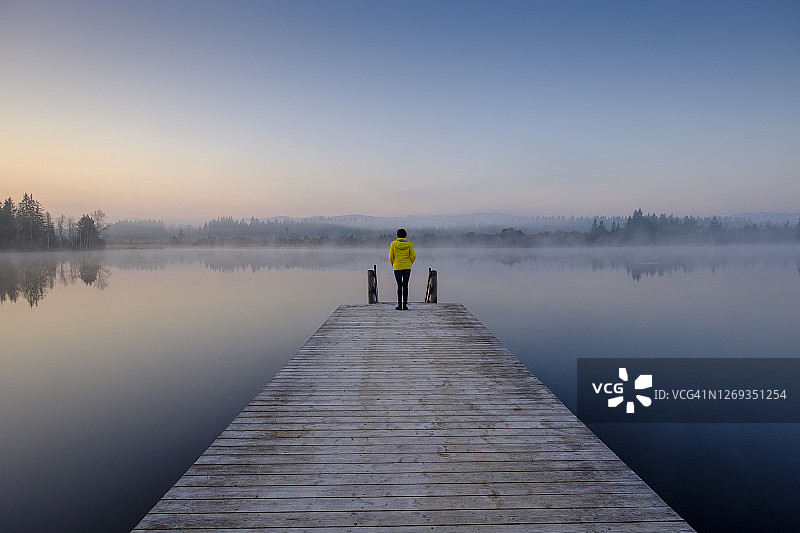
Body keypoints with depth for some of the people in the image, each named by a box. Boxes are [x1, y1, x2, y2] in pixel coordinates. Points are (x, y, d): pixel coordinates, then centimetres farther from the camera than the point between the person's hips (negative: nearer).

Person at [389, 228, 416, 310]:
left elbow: (391, 256, -5)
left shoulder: (393, 244, -5)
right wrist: (410, 264, 9)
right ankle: (405, 304, 3)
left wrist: (393, 265, 10)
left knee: (399, 285, 3)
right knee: (405, 285, 5)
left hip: (397, 267, -1)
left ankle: (399, 304, -1)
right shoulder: (409, 243, -3)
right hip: (407, 267, 1)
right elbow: (413, 255, -5)